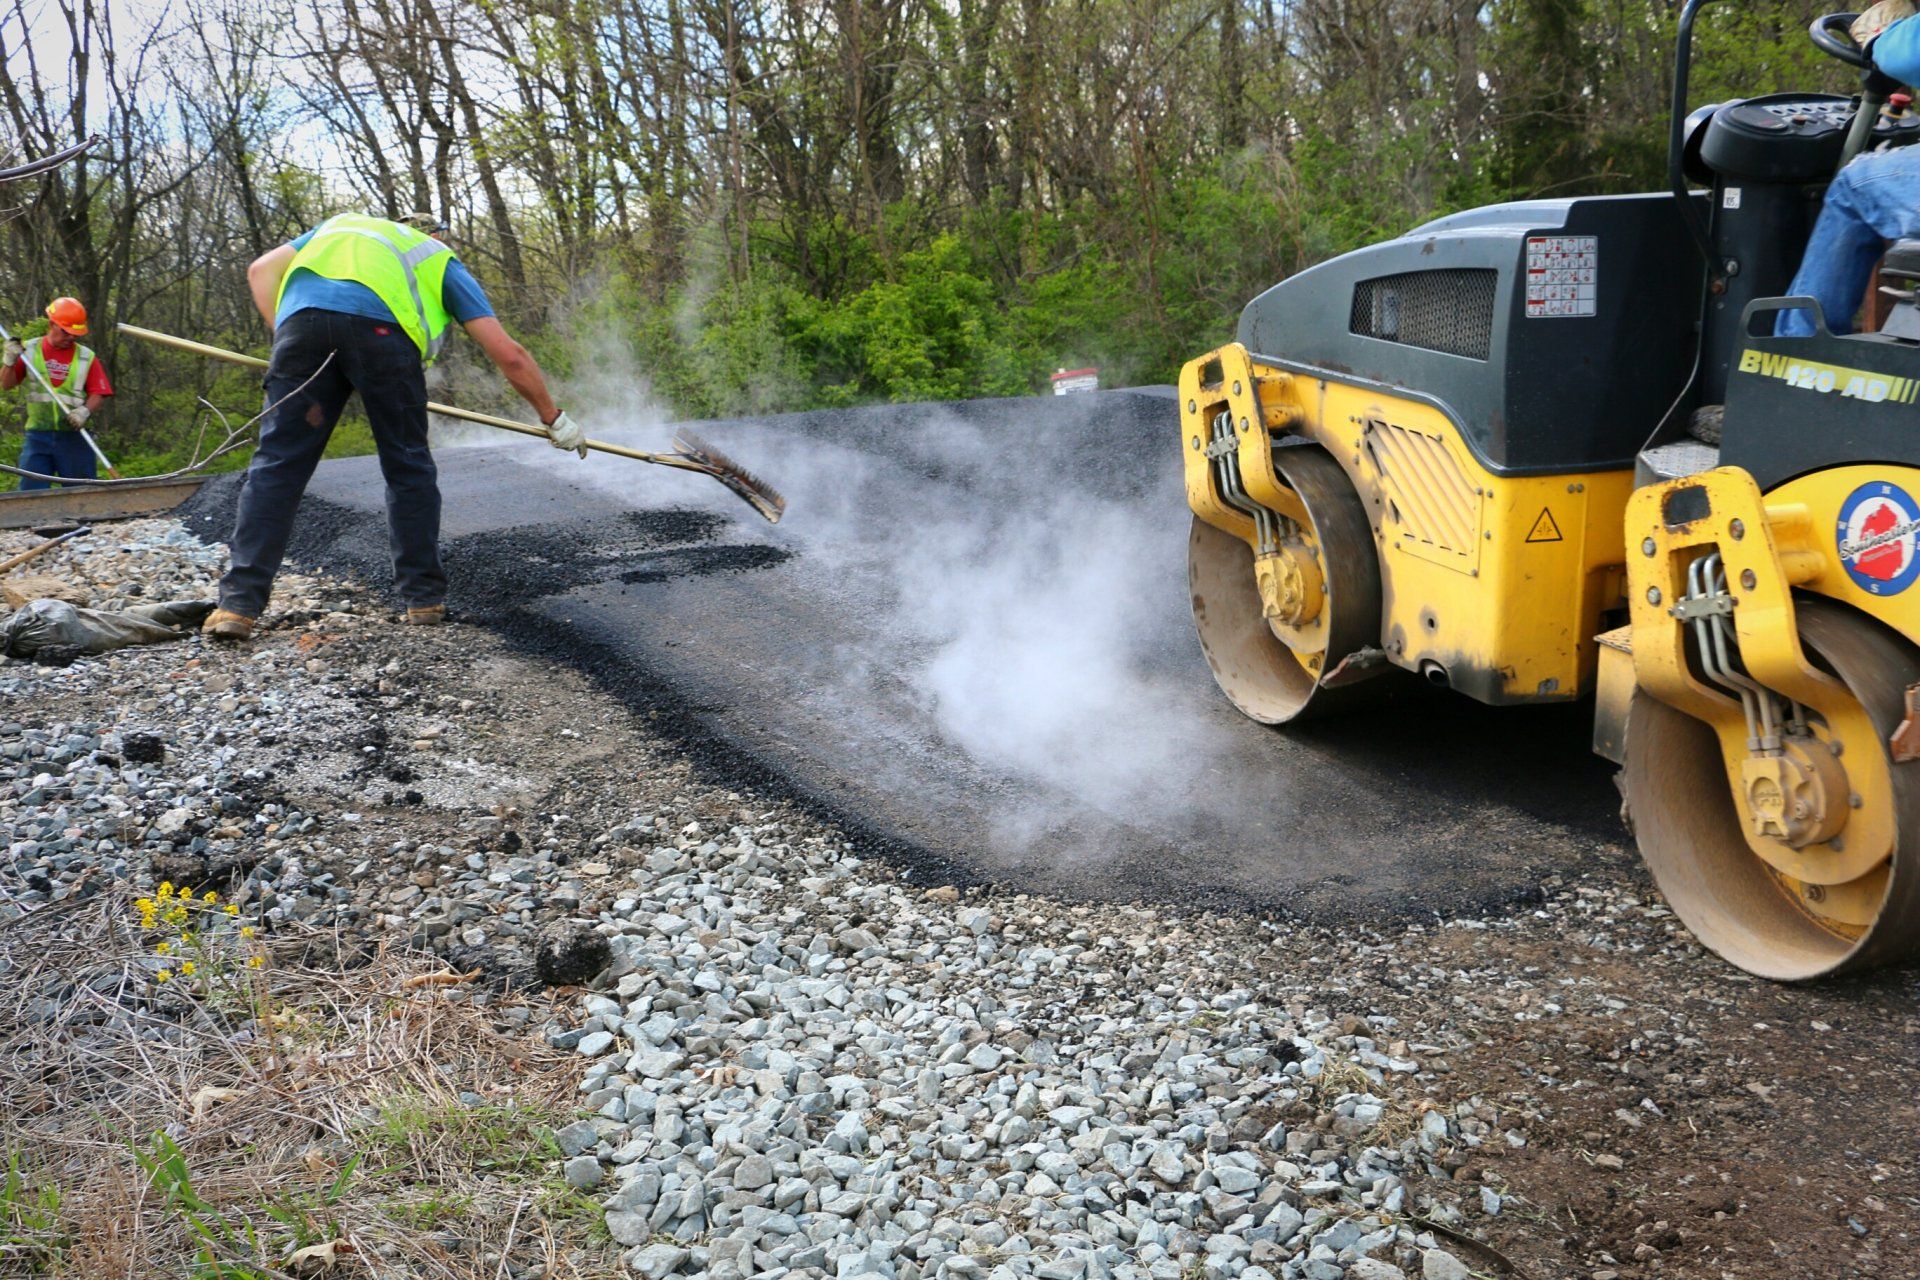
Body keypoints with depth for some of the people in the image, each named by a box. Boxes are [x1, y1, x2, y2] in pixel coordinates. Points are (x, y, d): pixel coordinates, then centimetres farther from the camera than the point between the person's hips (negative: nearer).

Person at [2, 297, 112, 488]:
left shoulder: (86, 357, 4)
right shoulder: (29, 350, 6)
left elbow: (98, 394, 1)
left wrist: (85, 411, -17)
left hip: (73, 435, -1)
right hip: (38, 435, 1)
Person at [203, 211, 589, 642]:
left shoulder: (340, 226, 42)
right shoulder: (443, 262, 33)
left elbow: (261, 270, 25)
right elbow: (509, 354, 25)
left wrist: (288, 340, 23)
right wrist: (552, 417, 34)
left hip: (302, 316, 2)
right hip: (381, 325, -2)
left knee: (277, 461, 4)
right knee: (409, 467, 13)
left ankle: (238, 603, -3)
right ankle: (424, 598, 16)